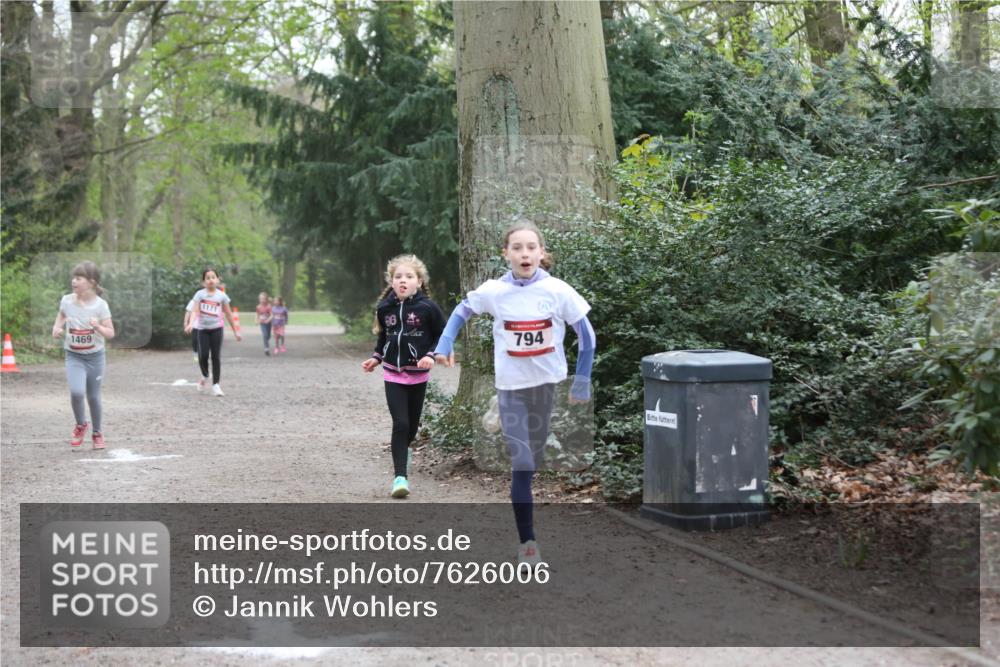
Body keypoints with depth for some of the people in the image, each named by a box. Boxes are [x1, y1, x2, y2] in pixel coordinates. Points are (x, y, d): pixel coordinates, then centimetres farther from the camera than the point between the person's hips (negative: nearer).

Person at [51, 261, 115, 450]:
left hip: (95, 356, -1)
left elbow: (110, 334, -10)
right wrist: (56, 328, -6)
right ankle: (80, 425, 8)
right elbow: (61, 317, 15)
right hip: (74, 356, 1)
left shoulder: (100, 305, -12)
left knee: (93, 397, 9)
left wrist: (98, 327, -30)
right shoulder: (67, 301, -5)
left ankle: (97, 433, 34)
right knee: (76, 392, -21)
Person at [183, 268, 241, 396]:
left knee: (216, 357, -4)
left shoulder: (222, 295, 1)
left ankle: (215, 385, 2)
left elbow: (228, 314, 7)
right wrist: (191, 324, -32)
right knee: (203, 356, -9)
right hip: (203, 329, 0)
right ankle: (205, 376, 21)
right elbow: (195, 311, -13)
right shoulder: (199, 294, -2)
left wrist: (236, 331, 8)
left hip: (216, 328, 0)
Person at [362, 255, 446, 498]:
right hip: (393, 375, 0)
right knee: (400, 423, -12)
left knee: (412, 424, 12)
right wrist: (376, 358, 5)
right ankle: (399, 476, -10)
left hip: (418, 375, 0)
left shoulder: (427, 308, -10)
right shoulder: (385, 308, -1)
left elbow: (442, 336, -1)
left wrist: (431, 355, -15)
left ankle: (402, 450, 45)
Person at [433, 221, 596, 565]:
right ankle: (527, 541, -4)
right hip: (511, 386, -1)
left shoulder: (558, 291, -13)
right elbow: (461, 312, 8)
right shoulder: (493, 291, -11)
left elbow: (586, 334, -3)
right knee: (521, 464, -6)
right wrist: (444, 346, -3)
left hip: (548, 382, 1)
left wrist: (582, 381, -3)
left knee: (535, 457, 16)